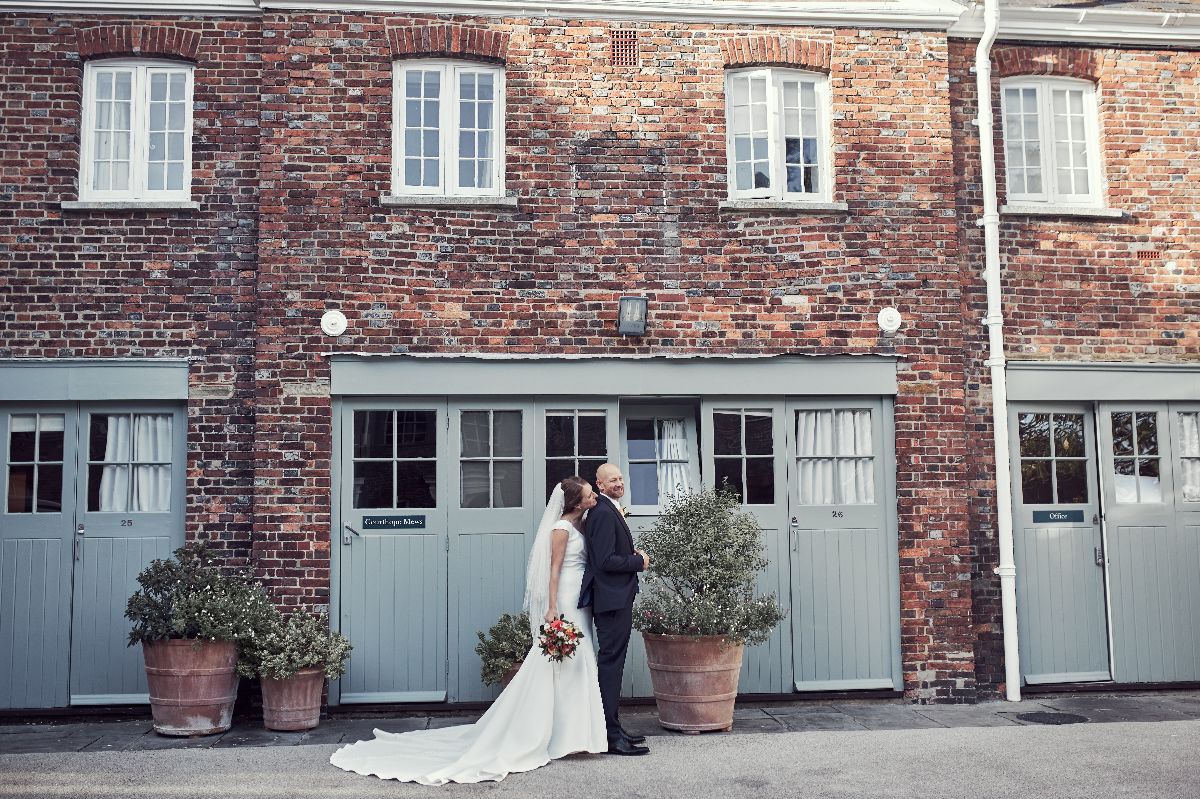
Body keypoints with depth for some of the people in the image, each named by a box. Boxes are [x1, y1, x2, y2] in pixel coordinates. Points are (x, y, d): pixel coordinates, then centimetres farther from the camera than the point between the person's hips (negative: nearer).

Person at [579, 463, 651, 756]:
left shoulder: (610, 511, 16)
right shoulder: (604, 513, -17)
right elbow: (606, 561, -23)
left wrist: (633, 555, 5)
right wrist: (639, 561, -11)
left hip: (616, 597, 11)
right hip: (613, 599, -11)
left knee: (612, 663, 15)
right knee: (611, 663, -7)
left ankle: (612, 728, 25)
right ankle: (611, 736, -2)